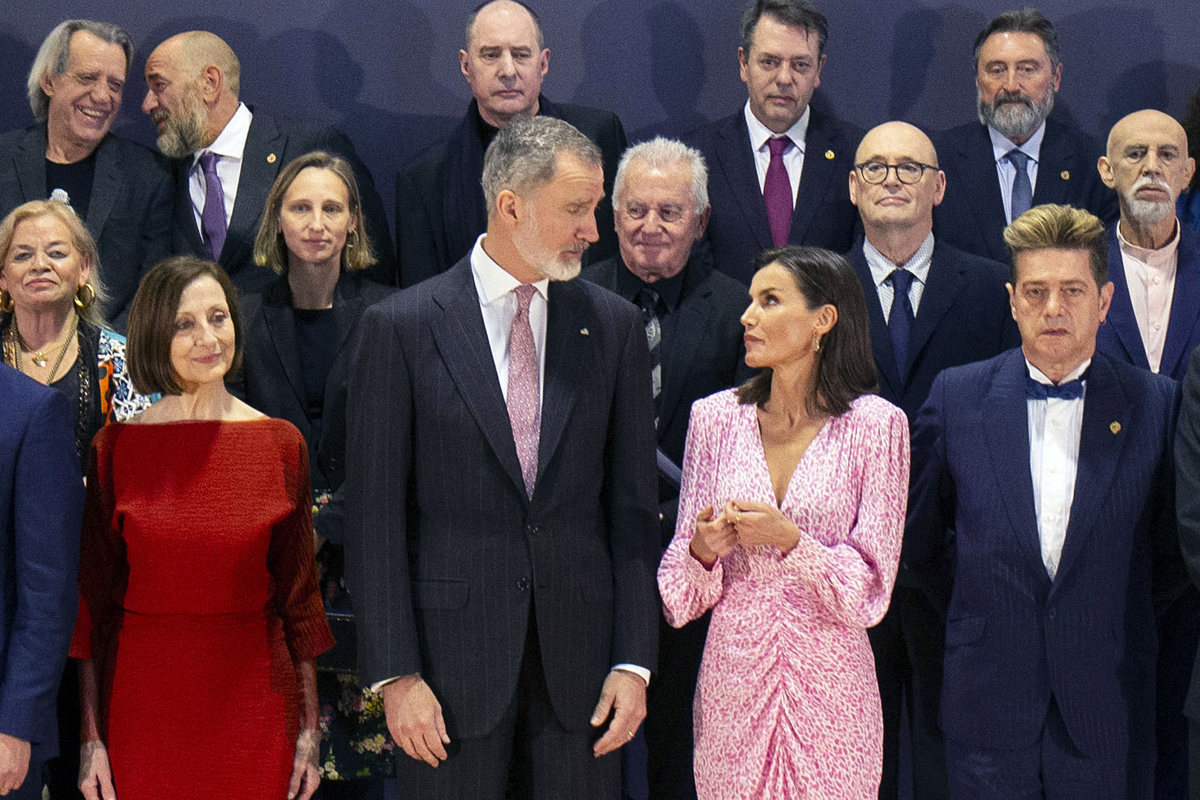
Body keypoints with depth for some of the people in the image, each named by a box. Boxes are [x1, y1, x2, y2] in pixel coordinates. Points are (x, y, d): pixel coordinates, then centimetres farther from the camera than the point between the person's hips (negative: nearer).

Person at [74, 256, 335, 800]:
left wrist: (309, 733, 1)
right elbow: (94, 598, 1)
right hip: (143, 702, -1)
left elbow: (299, 592, 4)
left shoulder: (282, 443, 1)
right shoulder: (115, 448, -1)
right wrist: (91, 738, -3)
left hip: (253, 698, 1)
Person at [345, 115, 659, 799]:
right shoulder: (403, 326, -2)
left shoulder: (615, 325, 6)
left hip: (579, 654, 2)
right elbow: (375, 514, -3)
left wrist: (634, 662, -1)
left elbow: (634, 505, 6)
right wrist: (396, 674, -9)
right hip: (452, 653, -2)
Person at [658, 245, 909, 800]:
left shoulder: (876, 425, -4)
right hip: (731, 679, 2)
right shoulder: (715, 417, 4)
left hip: (829, 686, -2)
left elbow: (871, 588, -5)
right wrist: (704, 550, -15)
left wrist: (790, 541, -20)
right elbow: (683, 587, 7)